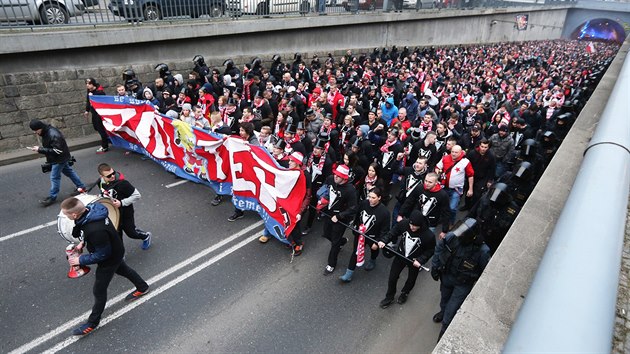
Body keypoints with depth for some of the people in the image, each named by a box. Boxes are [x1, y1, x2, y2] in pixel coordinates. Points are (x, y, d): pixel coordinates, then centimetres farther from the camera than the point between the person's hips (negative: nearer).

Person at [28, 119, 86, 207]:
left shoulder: (53, 135, -31)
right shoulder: (46, 132, -1)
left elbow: (57, 151, -32)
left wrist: (40, 150, -30)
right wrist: (40, 149, 0)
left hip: (59, 159, -10)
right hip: (61, 158, 10)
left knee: (54, 177, -2)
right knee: (69, 171, 19)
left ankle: (52, 197, 9)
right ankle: (81, 186, 31)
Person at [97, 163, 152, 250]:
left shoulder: (122, 183, -31)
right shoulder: (100, 182, -10)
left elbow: (137, 195, -25)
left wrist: (121, 203, -30)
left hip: (125, 213, -5)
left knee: (131, 233, 12)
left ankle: (146, 236, 42)